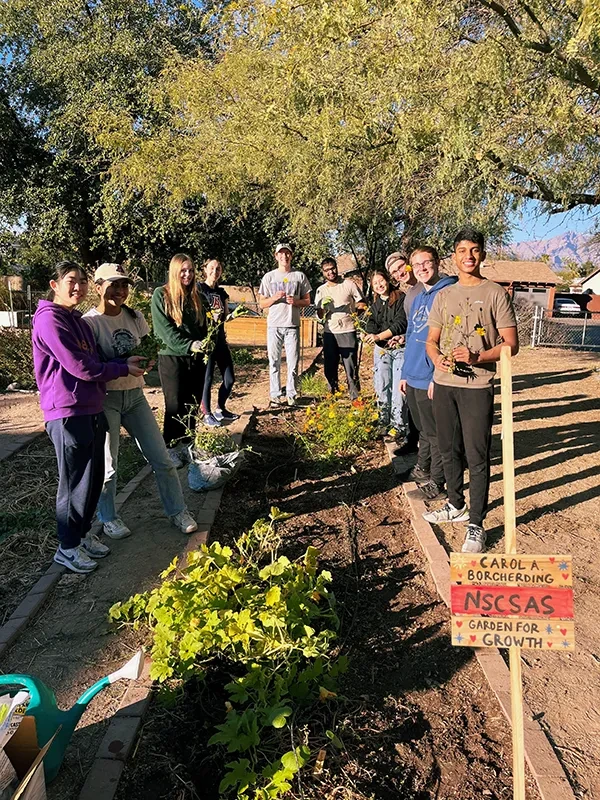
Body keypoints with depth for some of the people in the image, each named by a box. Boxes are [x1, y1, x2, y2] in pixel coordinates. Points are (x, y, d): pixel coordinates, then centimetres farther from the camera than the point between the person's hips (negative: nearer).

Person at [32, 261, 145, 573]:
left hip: (92, 409, 9)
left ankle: (82, 533, 33)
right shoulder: (49, 319, -14)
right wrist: (123, 368, -8)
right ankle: (67, 547, 18)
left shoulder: (77, 320, 17)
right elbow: (81, 368, -18)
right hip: (68, 413, -9)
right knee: (76, 482, 1)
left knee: (94, 478, 16)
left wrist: (126, 361, 2)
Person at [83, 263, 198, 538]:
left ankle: (177, 511, 22)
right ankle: (108, 518, 27)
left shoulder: (135, 317, 4)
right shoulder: (90, 322, -11)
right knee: (108, 464, 6)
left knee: (161, 458, 7)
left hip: (135, 394, 5)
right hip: (105, 399, -5)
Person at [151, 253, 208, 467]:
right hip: (172, 358, -5)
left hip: (196, 359, 5)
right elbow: (164, 329, -14)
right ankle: (171, 447, 13)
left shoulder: (195, 296, 12)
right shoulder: (161, 295, -4)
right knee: (175, 405, 1)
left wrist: (203, 345, -3)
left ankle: (188, 444, 21)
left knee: (193, 404, 9)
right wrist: (188, 345, -25)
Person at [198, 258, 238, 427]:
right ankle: (207, 415, 13)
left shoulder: (222, 292, 15)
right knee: (207, 378, 0)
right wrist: (210, 316, -23)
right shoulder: (199, 289, -5)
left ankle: (220, 410, 25)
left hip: (220, 339, 7)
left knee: (229, 378, 7)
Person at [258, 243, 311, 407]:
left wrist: (295, 301, -11)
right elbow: (262, 303, 7)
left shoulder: (300, 276, 8)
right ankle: (275, 395, 8)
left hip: (292, 325, 0)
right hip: (274, 325, 0)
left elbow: (307, 301, 10)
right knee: (274, 362, 2)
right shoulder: (269, 277, 8)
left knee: (293, 362, 1)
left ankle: (291, 395, 10)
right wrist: (275, 298, -13)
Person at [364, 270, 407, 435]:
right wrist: (389, 338, -16)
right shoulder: (374, 305, 16)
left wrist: (379, 336, -17)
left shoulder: (400, 298, -3)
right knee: (381, 386, 6)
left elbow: (401, 322, -12)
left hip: (400, 349, -5)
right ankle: (383, 420, 17)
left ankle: (398, 425, -5)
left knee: (398, 387, -9)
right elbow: (371, 326, 4)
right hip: (381, 349, 5)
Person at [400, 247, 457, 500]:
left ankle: (436, 481, 17)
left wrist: (438, 376, -21)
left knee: (434, 432, 4)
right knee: (423, 429, 21)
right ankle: (422, 469, 35)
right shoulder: (416, 299, 15)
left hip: (432, 378, -8)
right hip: (413, 377, 8)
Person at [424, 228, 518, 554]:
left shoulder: (496, 294, -2)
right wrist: (437, 358, -8)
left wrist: (476, 357, -21)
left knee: (477, 456, -3)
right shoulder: (443, 296, 12)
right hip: (443, 384, 5)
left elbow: (511, 344, -5)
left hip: (477, 387, -5)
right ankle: (456, 506, 33)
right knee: (449, 451, 15)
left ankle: (476, 526, 6)